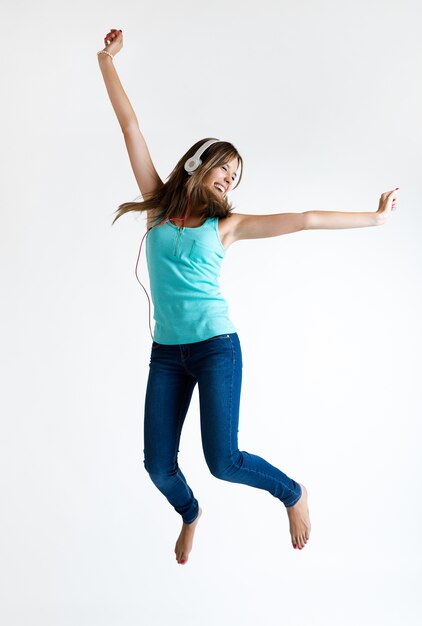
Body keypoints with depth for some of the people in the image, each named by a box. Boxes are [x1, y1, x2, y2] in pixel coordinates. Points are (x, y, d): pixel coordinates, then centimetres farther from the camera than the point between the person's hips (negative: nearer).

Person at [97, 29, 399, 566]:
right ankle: (190, 514, 39)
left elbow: (304, 220, 4)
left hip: (216, 348, -2)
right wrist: (107, 61, 10)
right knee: (158, 465, 4)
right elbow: (131, 129, 7)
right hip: (166, 354, 2)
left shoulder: (227, 225, 3)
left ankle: (293, 492, 22)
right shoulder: (159, 204, 6)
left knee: (223, 461, -9)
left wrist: (375, 217, 6)